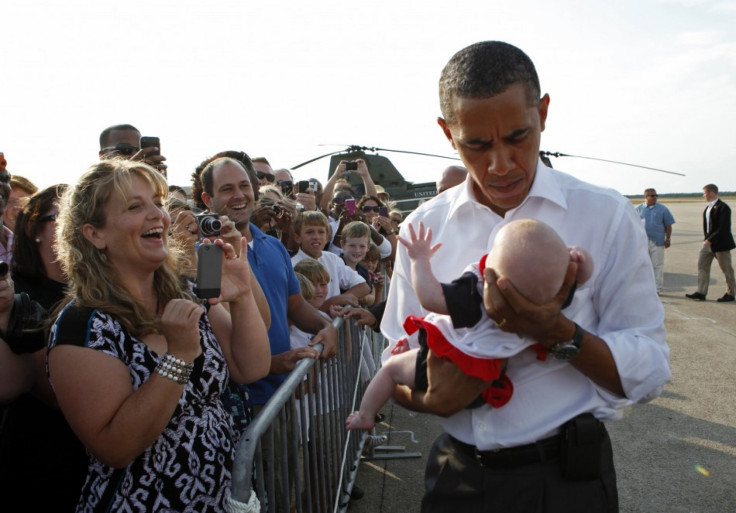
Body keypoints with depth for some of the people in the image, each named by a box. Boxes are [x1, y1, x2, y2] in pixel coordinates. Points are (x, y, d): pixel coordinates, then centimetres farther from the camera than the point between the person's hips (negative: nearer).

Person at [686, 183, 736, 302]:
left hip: (720, 243, -9)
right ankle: (701, 292, 6)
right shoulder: (709, 207, 10)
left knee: (726, 269, 5)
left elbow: (723, 228, -22)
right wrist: (707, 238, 8)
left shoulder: (723, 208, -17)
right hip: (709, 242, 9)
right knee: (702, 265, 5)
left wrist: (711, 240, -23)